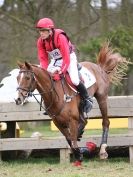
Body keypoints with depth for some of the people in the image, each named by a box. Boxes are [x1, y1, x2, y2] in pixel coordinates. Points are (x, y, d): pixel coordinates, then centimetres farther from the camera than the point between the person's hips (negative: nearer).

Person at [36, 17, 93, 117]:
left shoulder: (60, 38, -31)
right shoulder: (41, 41, -13)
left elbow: (66, 58, -33)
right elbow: (43, 58, -10)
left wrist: (62, 70, -38)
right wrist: (46, 71, -26)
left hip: (69, 58, -6)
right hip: (55, 60, 6)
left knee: (74, 80, -24)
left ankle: (87, 99, 0)